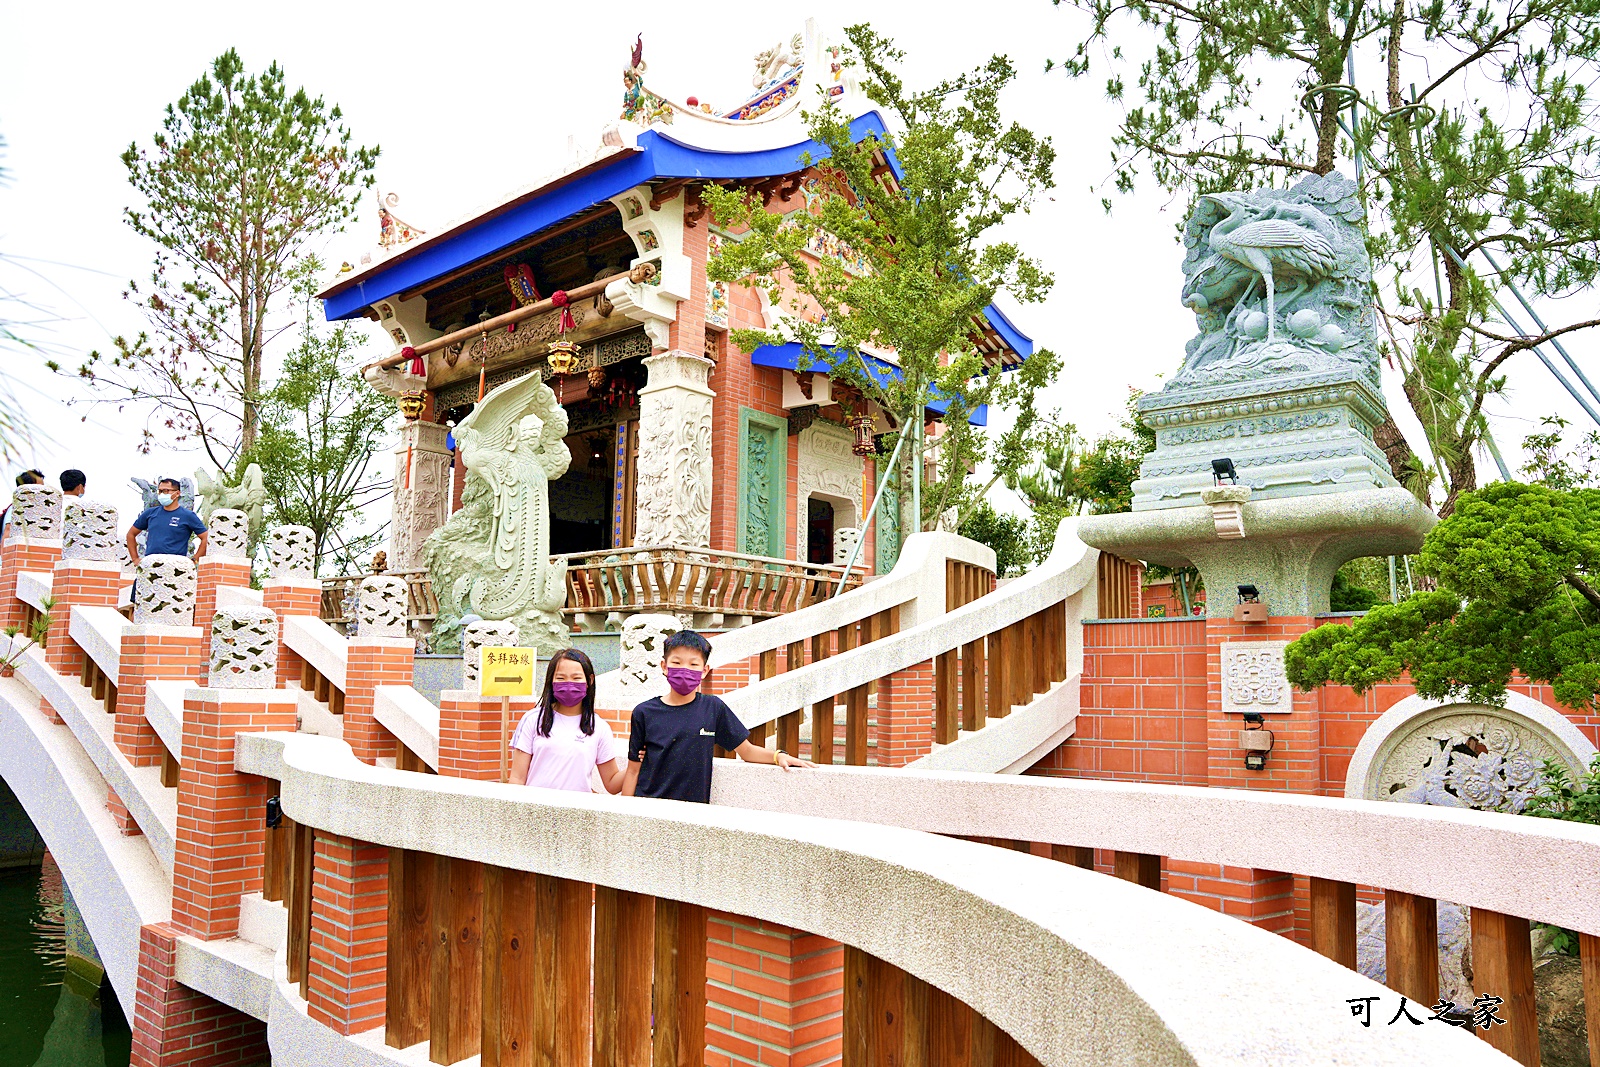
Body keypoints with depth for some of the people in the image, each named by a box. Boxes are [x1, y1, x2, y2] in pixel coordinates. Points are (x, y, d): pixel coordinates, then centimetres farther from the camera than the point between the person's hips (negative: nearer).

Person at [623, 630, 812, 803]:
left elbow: (746, 751, 7)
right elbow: (633, 771, 4)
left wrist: (778, 756, -10)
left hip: (695, 808, 1)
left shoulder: (713, 708, 3)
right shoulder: (644, 712, 1)